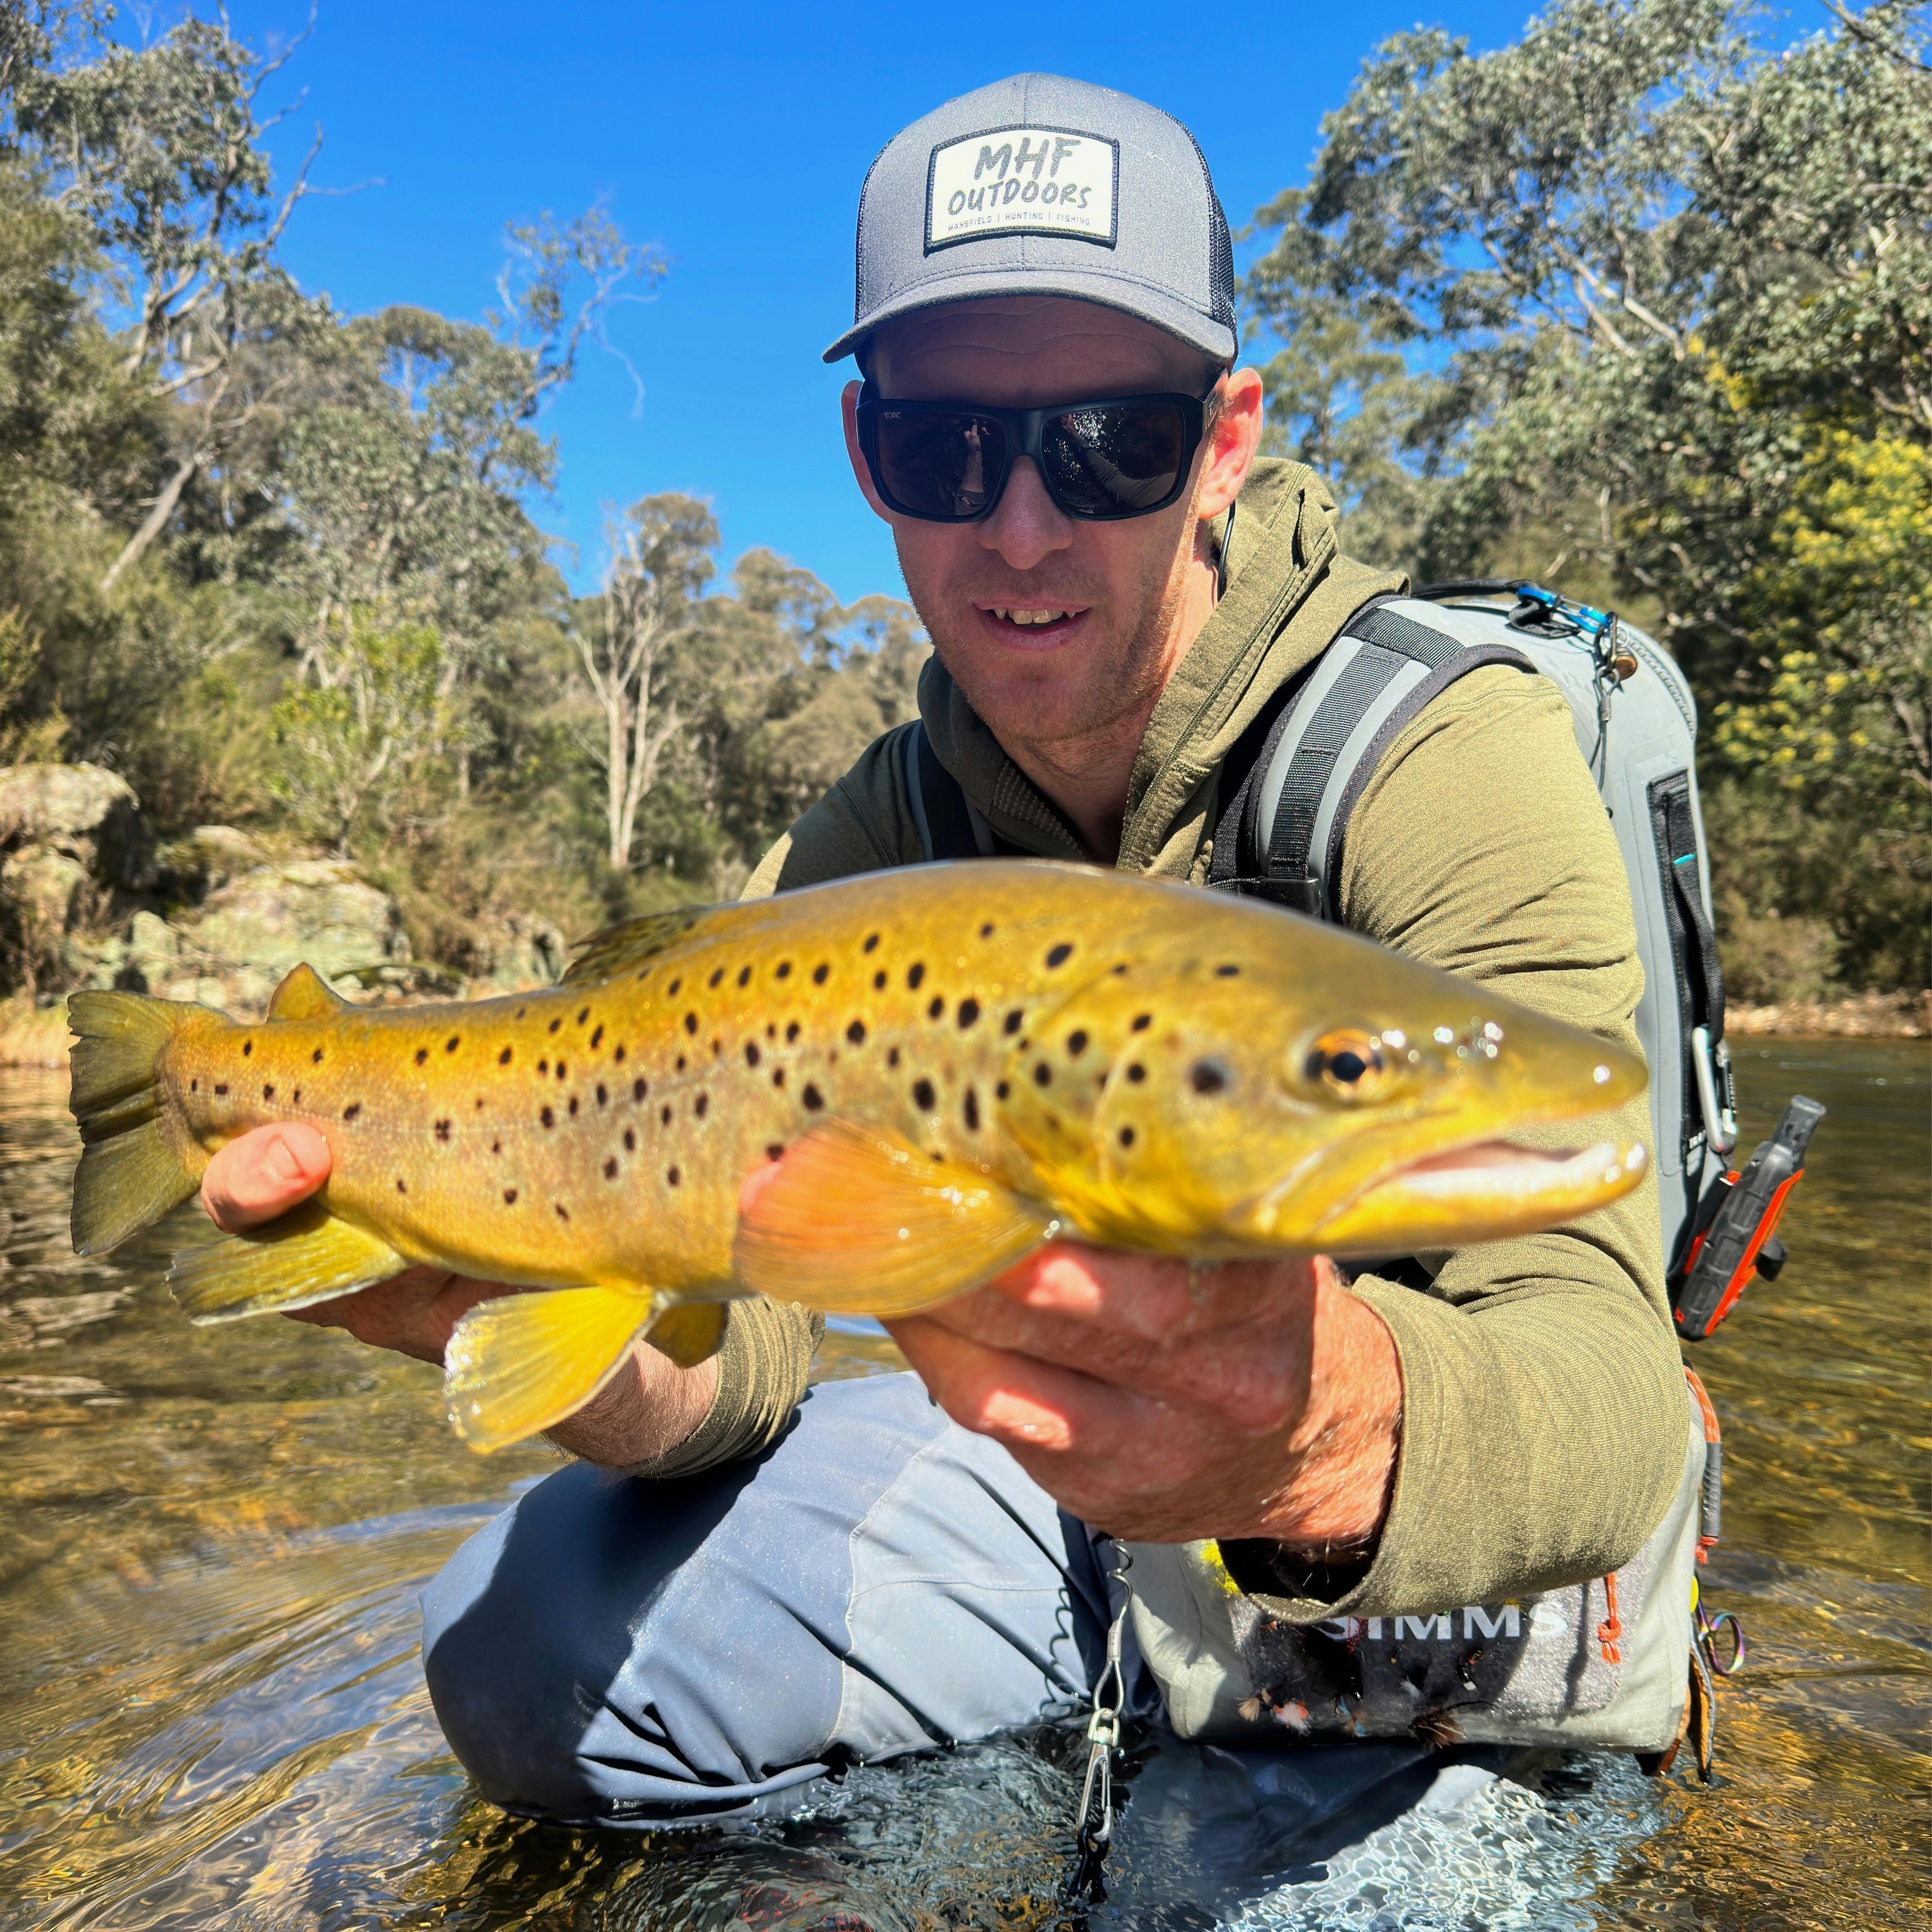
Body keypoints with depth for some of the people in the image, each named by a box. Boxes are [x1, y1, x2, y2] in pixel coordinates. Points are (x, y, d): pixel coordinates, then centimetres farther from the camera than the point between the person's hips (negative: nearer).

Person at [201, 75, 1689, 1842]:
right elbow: (739, 1330, -10)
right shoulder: (874, 837, -6)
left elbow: (1615, 1407, -32)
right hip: (1084, 1493, 4)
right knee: (522, 1645, -1)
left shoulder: (1444, 751, -24)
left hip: (1461, 1604, -3)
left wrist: (1342, 1438, -54)